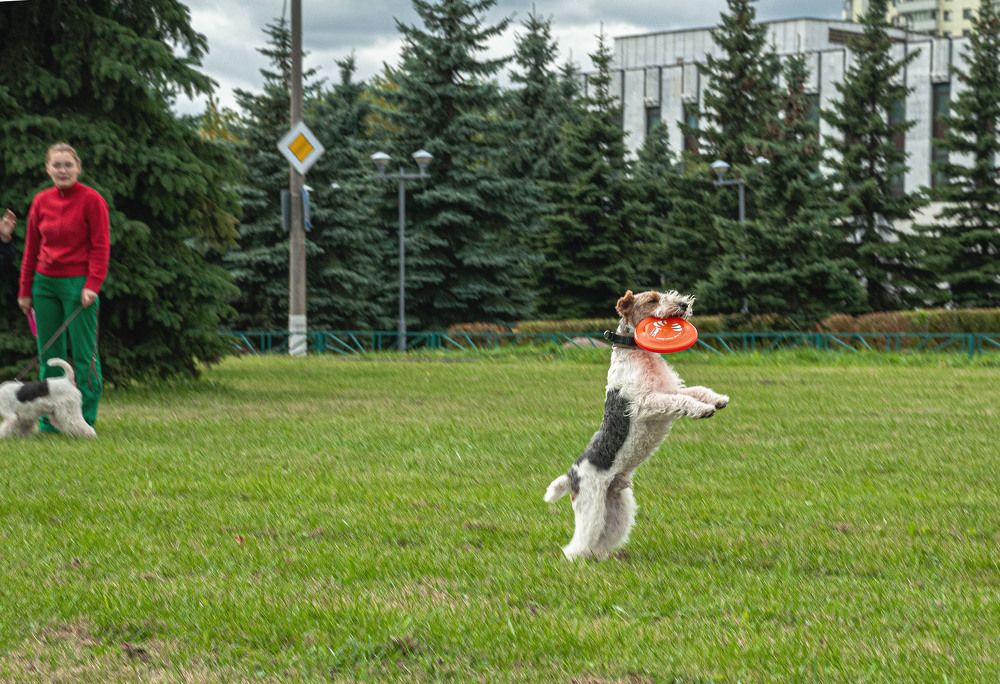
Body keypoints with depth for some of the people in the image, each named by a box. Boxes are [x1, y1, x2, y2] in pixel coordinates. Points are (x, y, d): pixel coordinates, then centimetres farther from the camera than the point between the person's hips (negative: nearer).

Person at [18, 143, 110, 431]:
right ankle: (51, 419, 11)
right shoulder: (41, 201, 8)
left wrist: (92, 286, -16)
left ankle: (86, 420, 2)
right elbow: (31, 248, 14)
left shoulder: (91, 199, -6)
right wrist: (25, 290, 13)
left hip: (78, 284, -5)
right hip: (45, 283, 5)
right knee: (48, 353, 6)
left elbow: (101, 246, -7)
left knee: (84, 353, -3)